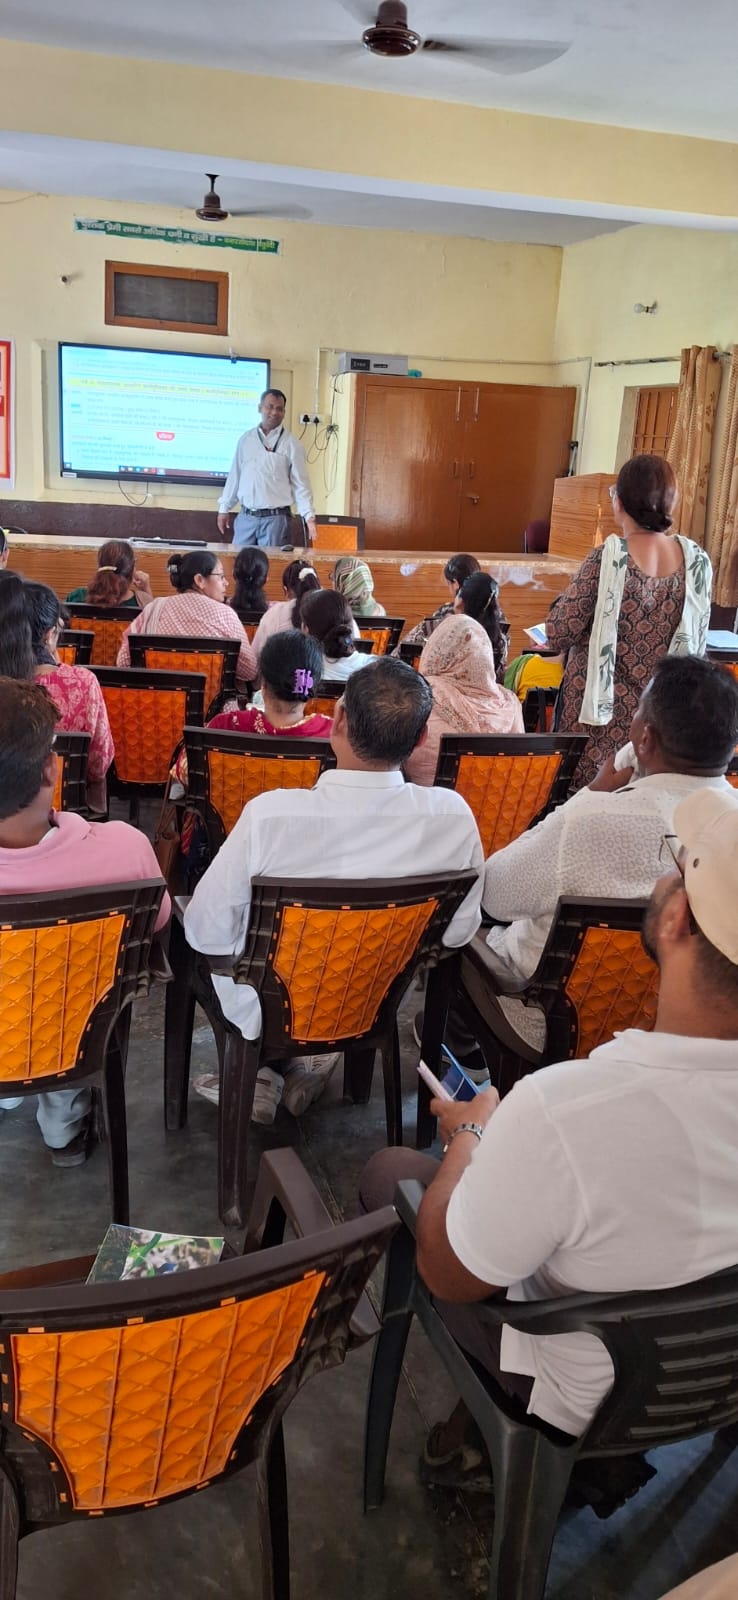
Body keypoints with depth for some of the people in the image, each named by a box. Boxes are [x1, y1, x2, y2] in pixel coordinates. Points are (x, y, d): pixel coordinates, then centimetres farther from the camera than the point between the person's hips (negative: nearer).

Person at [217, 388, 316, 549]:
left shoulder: (291, 444, -2)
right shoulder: (246, 439, 9)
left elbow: (300, 483, -4)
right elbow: (234, 476, 14)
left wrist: (309, 517, -13)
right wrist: (224, 508, 12)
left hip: (275, 518, -4)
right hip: (246, 516, 4)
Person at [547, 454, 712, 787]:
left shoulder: (607, 559, -15)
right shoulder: (697, 562, -2)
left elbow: (557, 636, -11)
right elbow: (696, 646, 7)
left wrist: (568, 597, 7)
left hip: (603, 720, -4)